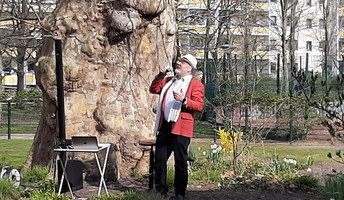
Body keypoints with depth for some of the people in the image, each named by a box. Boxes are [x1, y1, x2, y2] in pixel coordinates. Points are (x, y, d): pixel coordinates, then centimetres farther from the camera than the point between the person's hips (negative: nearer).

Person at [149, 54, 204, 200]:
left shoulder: (196, 84, 1)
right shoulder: (169, 81, 22)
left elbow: (199, 106, -8)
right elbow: (154, 89, 23)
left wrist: (184, 100, -23)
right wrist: (160, 77, 8)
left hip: (180, 128, -6)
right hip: (164, 127, 6)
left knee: (180, 162, -2)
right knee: (160, 159, 7)